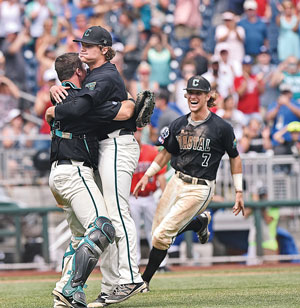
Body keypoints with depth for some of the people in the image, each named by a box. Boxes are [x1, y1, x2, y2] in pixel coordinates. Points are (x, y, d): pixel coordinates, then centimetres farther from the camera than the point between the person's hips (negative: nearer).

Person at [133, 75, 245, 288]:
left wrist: (239, 192, 1)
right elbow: (166, 153, 18)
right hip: (177, 182, 6)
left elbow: (235, 158, 1)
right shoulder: (179, 125, 6)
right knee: (158, 235, 5)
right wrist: (147, 176, 11)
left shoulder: (221, 127, -8)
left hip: (200, 189, -6)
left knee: (162, 235, -13)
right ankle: (200, 221, 30)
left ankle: (144, 281, 2)